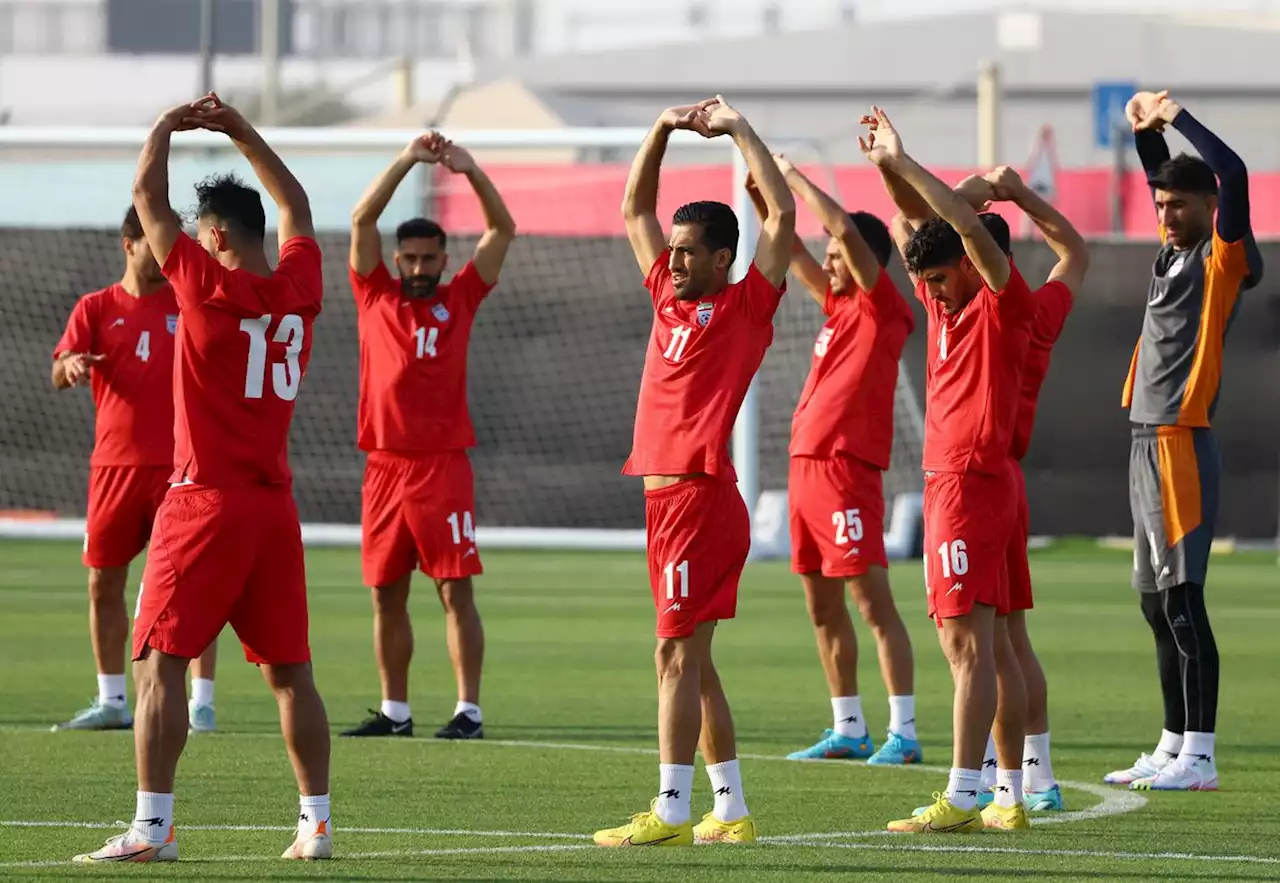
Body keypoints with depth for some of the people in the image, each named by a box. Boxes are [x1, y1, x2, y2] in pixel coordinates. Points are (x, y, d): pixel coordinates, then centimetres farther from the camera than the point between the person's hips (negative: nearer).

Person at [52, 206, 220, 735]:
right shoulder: (96, 309, 6)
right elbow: (59, 375, -3)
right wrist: (71, 365, -27)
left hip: (179, 465, -2)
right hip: (114, 462, 2)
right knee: (103, 583, 7)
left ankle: (201, 704, -4)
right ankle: (111, 702, 19)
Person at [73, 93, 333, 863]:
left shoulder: (210, 286, -10)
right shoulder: (299, 289, 5)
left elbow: (148, 198, -2)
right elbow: (296, 205, 24)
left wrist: (167, 129, 13)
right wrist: (242, 134, 26)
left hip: (208, 503, -6)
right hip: (276, 505, 6)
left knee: (160, 661, -5)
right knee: (290, 669, 10)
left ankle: (153, 827, -12)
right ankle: (317, 823, 10)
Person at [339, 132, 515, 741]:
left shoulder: (459, 299, 8)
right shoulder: (375, 296, 9)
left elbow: (503, 229, 4)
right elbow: (362, 220, 1)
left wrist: (471, 171, -8)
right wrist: (407, 161, -7)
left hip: (443, 466, -2)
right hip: (385, 466, 2)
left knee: (456, 591, -5)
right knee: (386, 594, 6)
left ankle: (469, 712, -5)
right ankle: (394, 711, 14)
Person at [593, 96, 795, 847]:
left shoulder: (746, 307, -4)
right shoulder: (671, 298, 16)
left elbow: (784, 215, -13)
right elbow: (636, 211, 24)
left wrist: (739, 130, -7)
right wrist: (664, 130, 14)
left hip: (702, 497, -8)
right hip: (668, 497, 8)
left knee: (678, 655, -11)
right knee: (691, 661, 10)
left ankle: (671, 813, -13)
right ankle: (732, 810, 14)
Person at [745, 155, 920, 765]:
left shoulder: (882, 306, -7)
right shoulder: (837, 305, 16)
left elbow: (846, 228, -17)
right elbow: (790, 250, 24)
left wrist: (793, 178, -8)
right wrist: (763, 194, 12)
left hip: (846, 468, -9)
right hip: (806, 465, 9)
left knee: (873, 601, -10)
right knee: (822, 606, 11)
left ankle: (903, 732, -11)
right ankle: (848, 729, 17)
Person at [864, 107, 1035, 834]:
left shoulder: (1005, 304, -8)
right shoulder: (946, 303, 14)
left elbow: (969, 224, -21)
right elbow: (913, 226, 19)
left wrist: (906, 164, -20)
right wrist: (890, 170, 5)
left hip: (972, 481, -9)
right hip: (952, 480, 9)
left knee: (967, 642, -12)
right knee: (991, 645, 9)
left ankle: (961, 799, -16)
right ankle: (1010, 797, 10)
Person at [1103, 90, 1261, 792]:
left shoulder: (1223, 257, -7)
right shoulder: (1173, 255, 14)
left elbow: (1233, 174, -22)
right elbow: (1162, 181, 32)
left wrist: (1177, 116, -13)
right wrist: (1147, 130, 18)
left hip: (1181, 443, -9)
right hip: (1147, 442, 9)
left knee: (1180, 598, -11)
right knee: (1157, 602, 11)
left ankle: (1199, 758, -12)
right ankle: (1174, 746, 17)